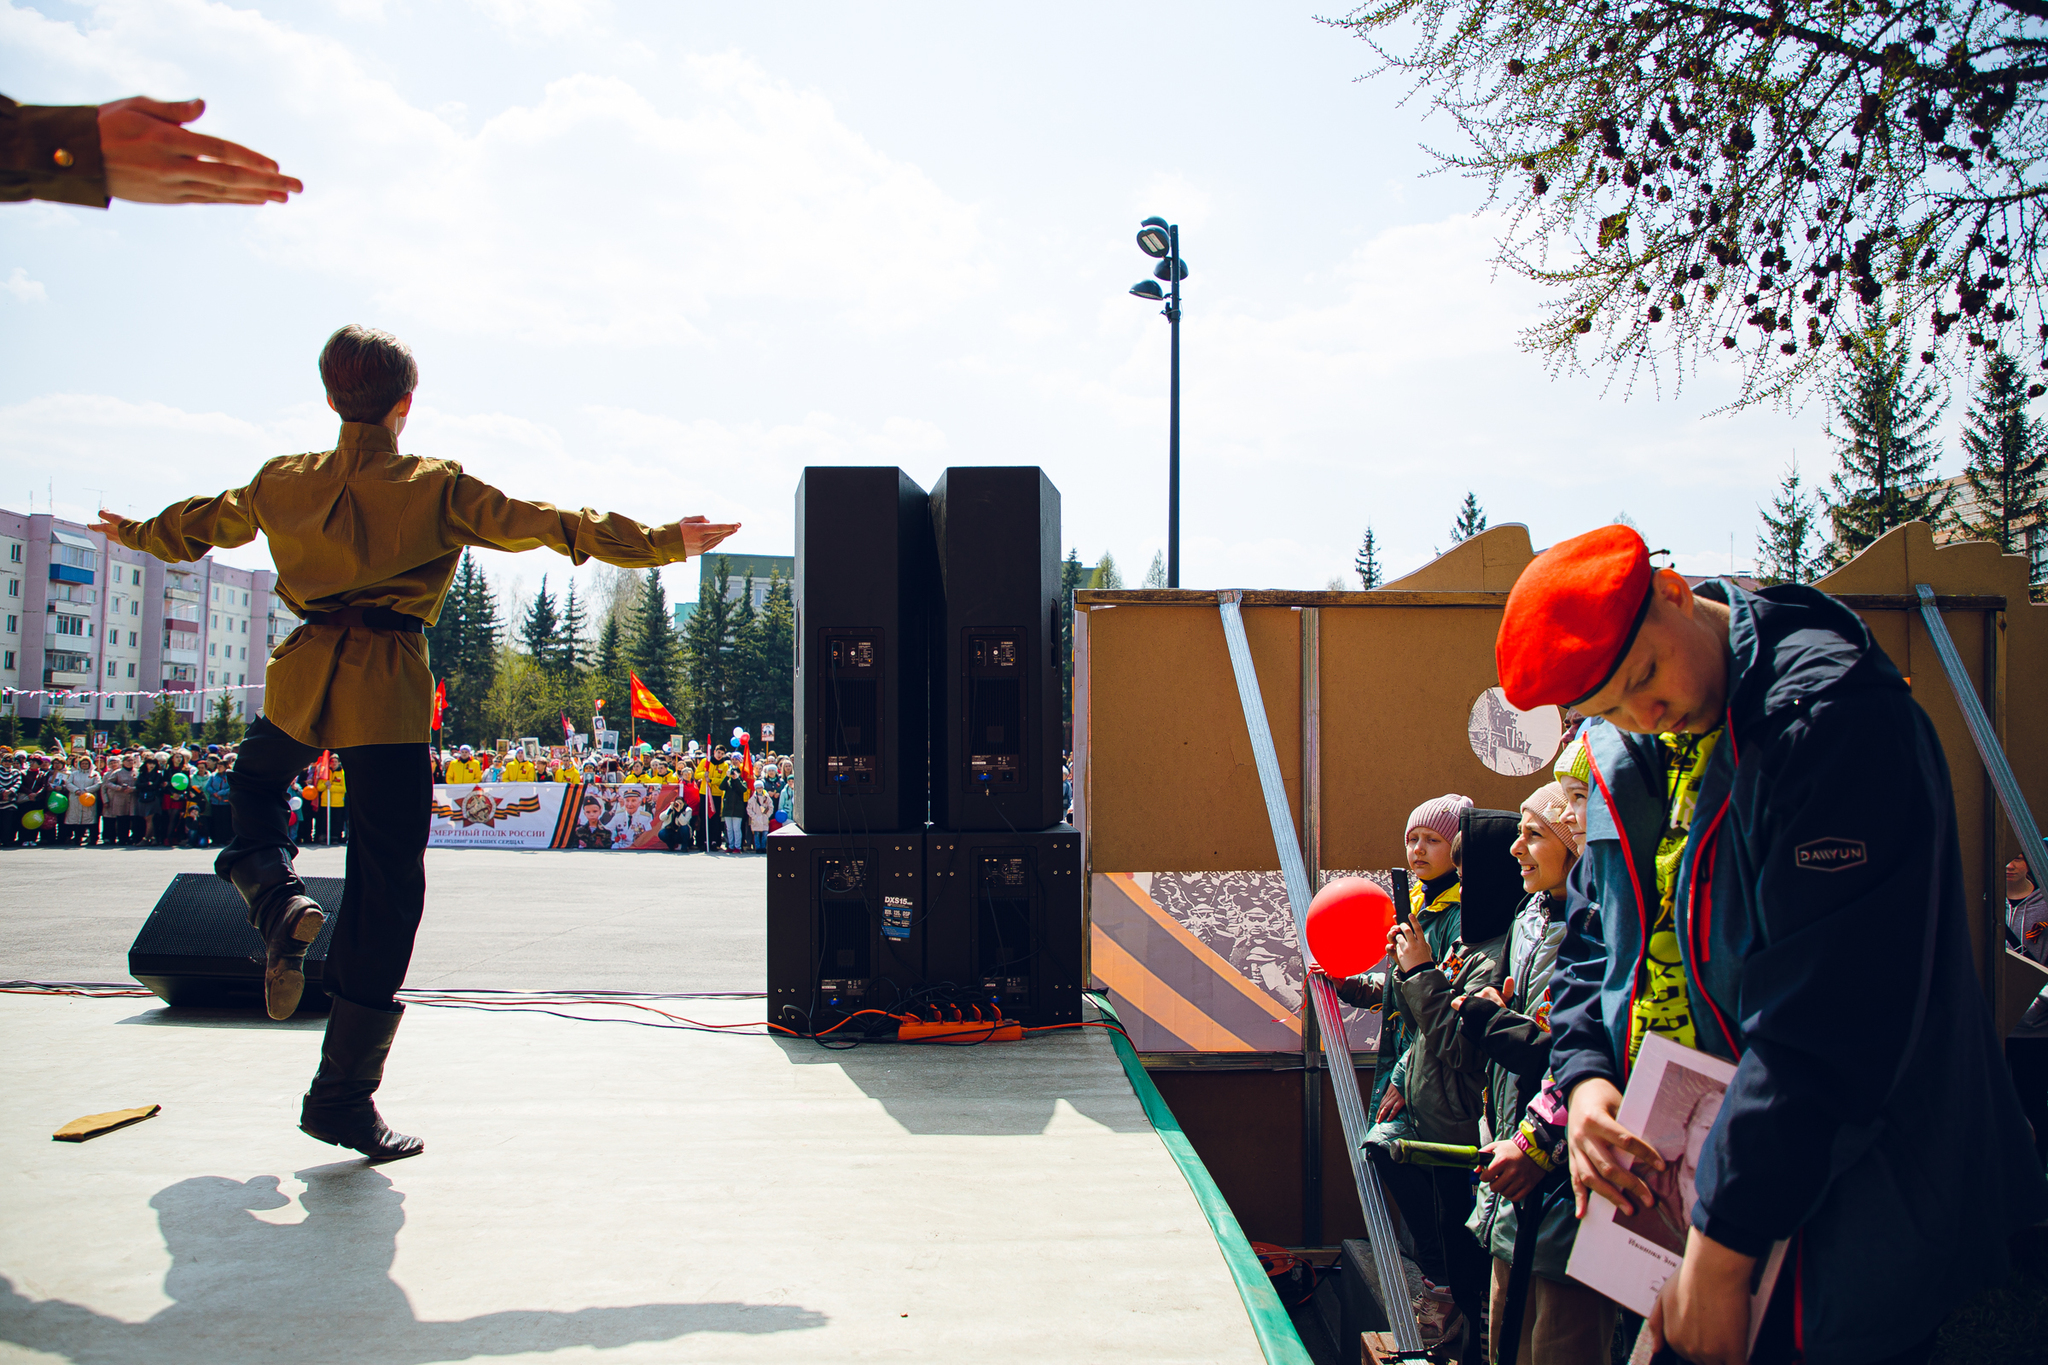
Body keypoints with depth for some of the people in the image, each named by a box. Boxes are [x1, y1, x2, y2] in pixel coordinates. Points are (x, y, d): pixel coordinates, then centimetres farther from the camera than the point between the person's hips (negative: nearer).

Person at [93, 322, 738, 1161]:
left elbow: (199, 525, 27)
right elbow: (544, 524, -8)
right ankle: (343, 1094, 3)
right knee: (386, 889, 1)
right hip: (389, 691, -3)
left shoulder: (284, 483, 9)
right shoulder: (437, 489, -3)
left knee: (255, 782, 37)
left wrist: (131, 532, 48)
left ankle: (275, 896, 5)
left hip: (303, 676, 4)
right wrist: (663, 542, -6)